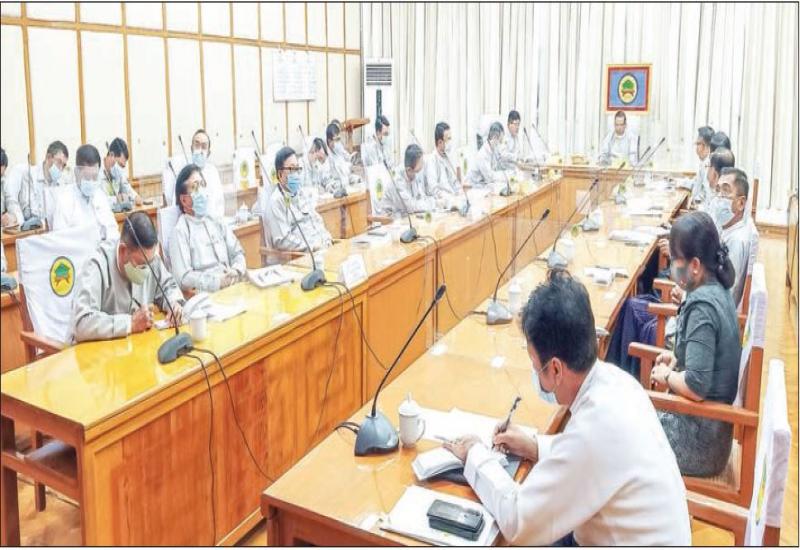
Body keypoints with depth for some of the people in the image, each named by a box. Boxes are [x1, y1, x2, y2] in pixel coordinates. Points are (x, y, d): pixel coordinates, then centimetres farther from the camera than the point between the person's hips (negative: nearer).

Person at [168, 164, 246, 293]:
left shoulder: (217, 223, 18)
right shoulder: (180, 231, -1)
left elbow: (237, 253, 15)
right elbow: (184, 278, -10)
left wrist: (236, 271, -5)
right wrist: (217, 281, -19)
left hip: (232, 287, 5)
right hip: (205, 294, -5)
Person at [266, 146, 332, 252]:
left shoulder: (301, 195, 19)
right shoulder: (276, 202, -6)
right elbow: (282, 241, -15)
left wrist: (326, 240, 6)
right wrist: (312, 246, -16)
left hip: (321, 248, 8)